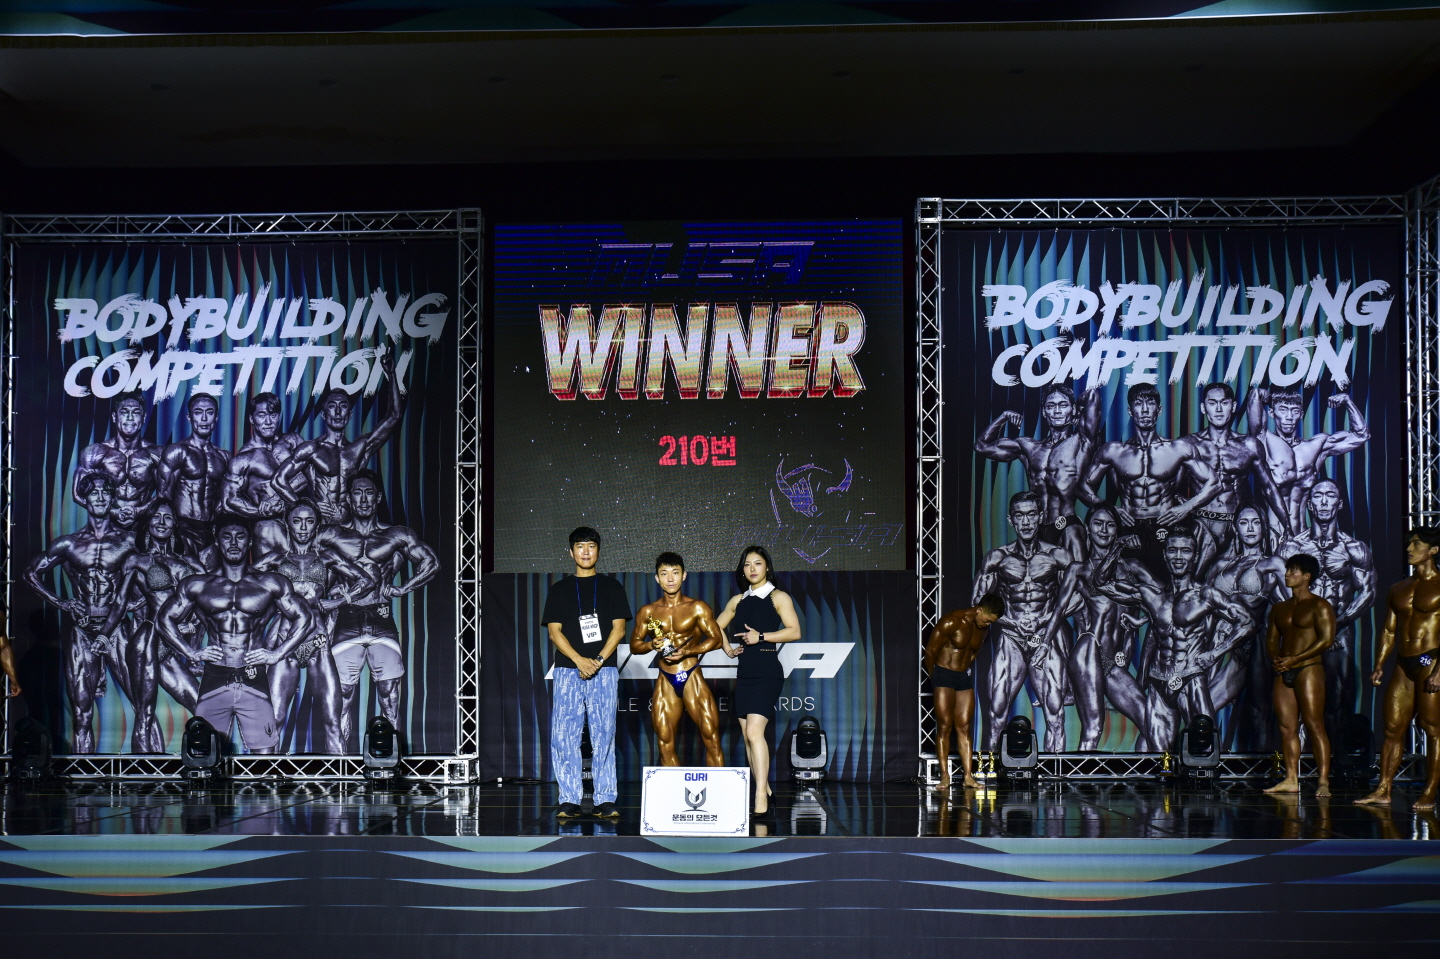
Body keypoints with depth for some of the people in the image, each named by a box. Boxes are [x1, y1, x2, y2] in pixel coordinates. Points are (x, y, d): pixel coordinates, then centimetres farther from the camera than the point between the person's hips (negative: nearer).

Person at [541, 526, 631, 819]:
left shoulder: (611, 587, 13)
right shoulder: (559, 590, 13)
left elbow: (619, 628, 5)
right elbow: (554, 630, 5)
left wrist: (599, 660, -9)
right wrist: (579, 660, -11)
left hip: (604, 670, -1)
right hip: (567, 670, 1)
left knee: (604, 736, -3)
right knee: (564, 735, -5)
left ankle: (605, 800, 0)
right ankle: (570, 800, 0)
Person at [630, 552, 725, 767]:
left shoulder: (698, 608, 1)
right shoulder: (647, 612, 8)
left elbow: (715, 639, -5)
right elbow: (634, 645, 10)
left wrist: (687, 651, -18)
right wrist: (652, 645, -12)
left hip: (692, 677, -2)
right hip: (665, 681, 3)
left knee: (711, 739, -7)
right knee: (665, 743, 2)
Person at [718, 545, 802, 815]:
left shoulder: (778, 597, -1)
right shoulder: (738, 600, 16)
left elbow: (794, 631, -10)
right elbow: (717, 626, 28)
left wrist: (761, 636, -14)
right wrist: (727, 648, 13)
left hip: (767, 671, -7)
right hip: (744, 671, 7)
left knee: (755, 732, -19)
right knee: (747, 736, 6)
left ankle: (761, 797, -23)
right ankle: (763, 790, 15)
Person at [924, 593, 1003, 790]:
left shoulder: (984, 629, 6)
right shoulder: (952, 622, -16)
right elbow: (931, 650, -10)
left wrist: (965, 670, 15)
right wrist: (935, 676, 1)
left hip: (965, 677, 6)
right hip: (944, 677, -6)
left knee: (964, 727, 2)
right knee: (944, 726, -7)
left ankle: (968, 776, -1)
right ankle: (944, 776, -5)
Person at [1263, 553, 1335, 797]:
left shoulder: (1319, 606, -2)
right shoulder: (1279, 609, 19)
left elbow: (1326, 639, -11)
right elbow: (1272, 639, 18)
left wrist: (1294, 659, -16)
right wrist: (1275, 659, -5)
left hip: (1308, 669, -7)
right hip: (1283, 673, 7)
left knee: (1314, 725, -10)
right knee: (1287, 727, 3)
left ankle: (1324, 781, -12)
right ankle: (1291, 779, 5)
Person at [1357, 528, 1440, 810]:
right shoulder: (1398, 590, 17)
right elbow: (1389, 631, 18)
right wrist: (1379, 665, 10)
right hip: (1403, 665, 7)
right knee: (1392, 728, 4)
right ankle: (1383, 791, 6)